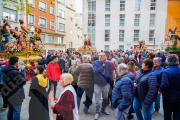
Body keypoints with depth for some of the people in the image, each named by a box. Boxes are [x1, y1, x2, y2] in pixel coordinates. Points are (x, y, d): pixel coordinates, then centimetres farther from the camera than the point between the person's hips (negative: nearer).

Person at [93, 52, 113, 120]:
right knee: (97, 100, 4)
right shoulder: (95, 63, -9)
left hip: (106, 84, 3)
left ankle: (103, 109, 42)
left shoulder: (108, 63, -2)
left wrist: (109, 80, -1)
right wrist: (103, 66, -21)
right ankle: (97, 112, 24)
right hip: (97, 84, -3)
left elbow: (111, 72, 6)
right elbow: (95, 71, -25)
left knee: (105, 98, 20)